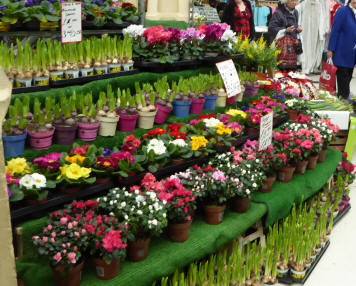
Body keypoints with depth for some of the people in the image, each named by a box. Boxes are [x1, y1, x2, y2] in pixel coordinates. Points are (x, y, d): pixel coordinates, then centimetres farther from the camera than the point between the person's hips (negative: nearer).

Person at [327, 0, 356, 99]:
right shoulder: (343, 11, -7)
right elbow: (335, 31, -10)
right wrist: (331, 49, -13)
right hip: (342, 52, -5)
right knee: (342, 76, 1)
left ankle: (345, 96, 23)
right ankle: (342, 97, 11)